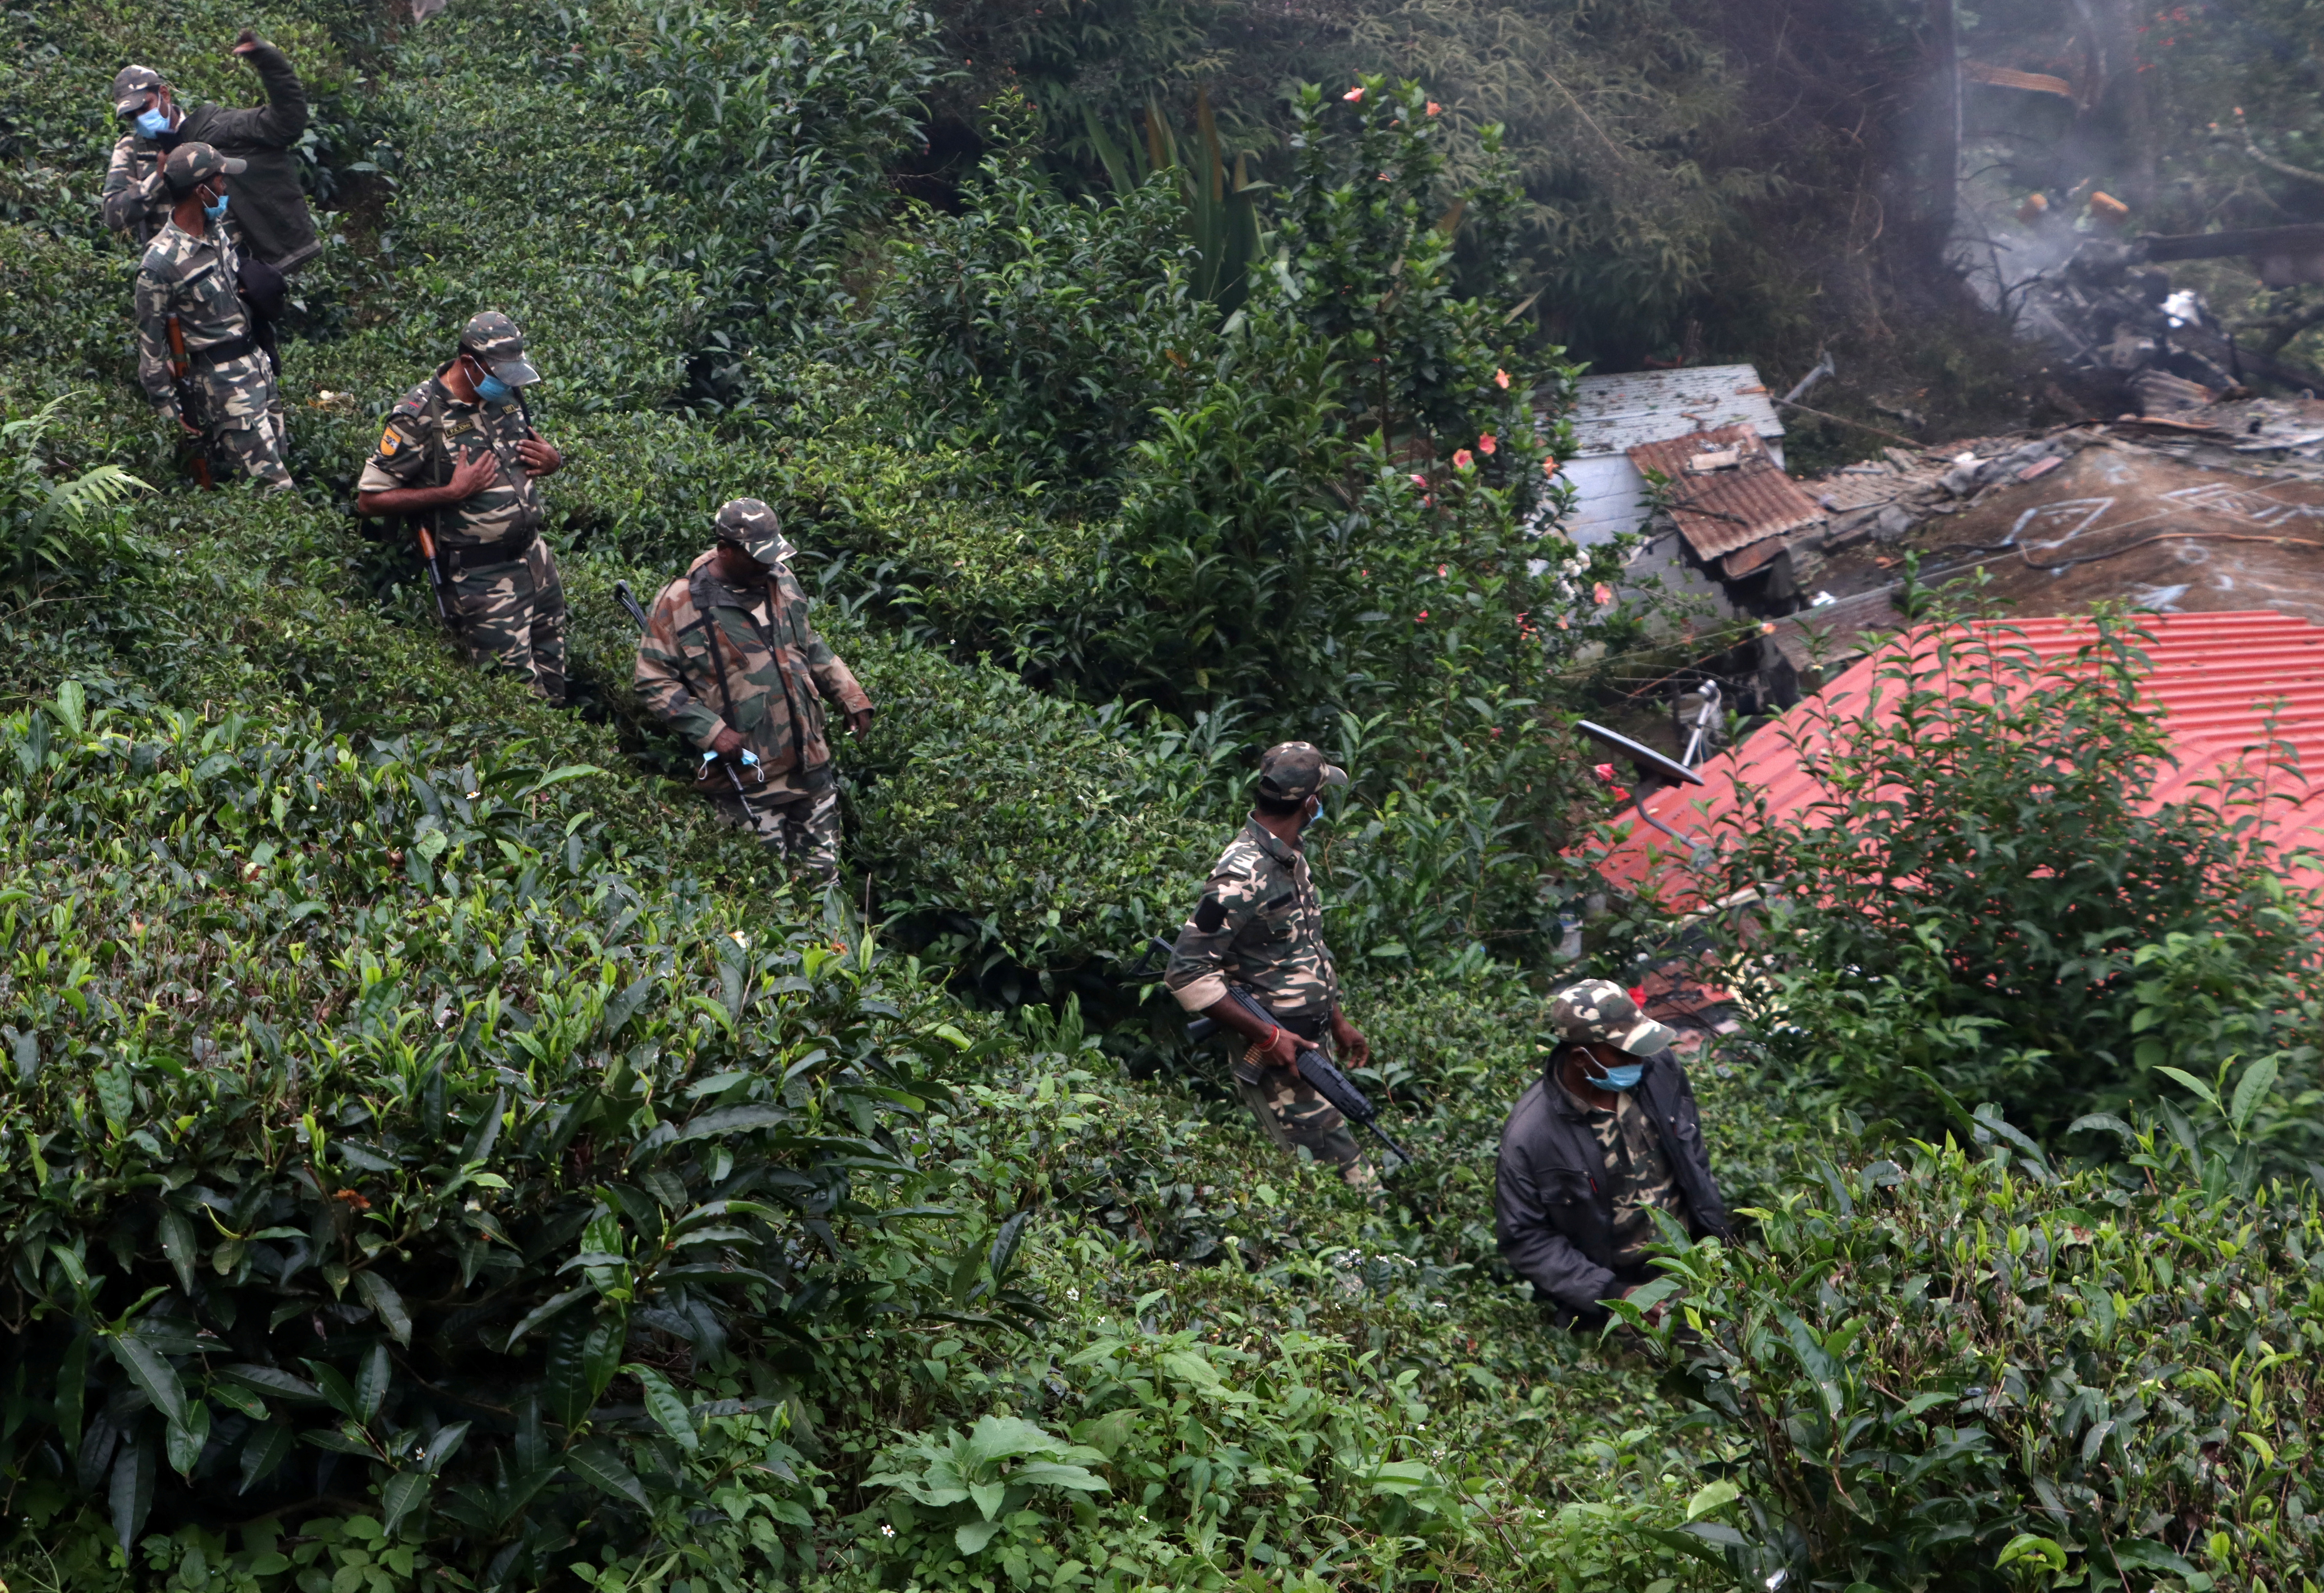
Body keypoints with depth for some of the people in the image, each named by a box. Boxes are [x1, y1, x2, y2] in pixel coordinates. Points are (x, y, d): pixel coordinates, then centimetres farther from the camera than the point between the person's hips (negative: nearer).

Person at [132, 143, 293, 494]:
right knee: (273, 483, -10)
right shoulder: (161, 262, -20)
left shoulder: (212, 232, 4)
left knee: (277, 457, 15)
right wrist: (169, 407, -9)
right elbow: (150, 342, -13)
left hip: (255, 359, 9)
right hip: (224, 381, -9)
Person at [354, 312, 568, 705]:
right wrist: (452, 493, -22)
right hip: (480, 578, -7)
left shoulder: (506, 393, 4)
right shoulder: (420, 417, -16)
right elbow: (369, 500, -14)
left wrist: (551, 459, -1)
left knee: (553, 686, 14)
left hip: (534, 555, 7)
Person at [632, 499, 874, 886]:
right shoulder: (680, 604, -11)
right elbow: (654, 682, -9)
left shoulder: (780, 580, 6)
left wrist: (851, 696, 15)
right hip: (745, 778, -5)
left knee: (824, 876, 12)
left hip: (810, 765, 5)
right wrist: (712, 732, -18)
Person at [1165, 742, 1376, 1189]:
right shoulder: (1243, 875, -20)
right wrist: (1265, 1036, -21)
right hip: (1273, 1060, -9)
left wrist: (1338, 1021, 17)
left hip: (1312, 1050, 9)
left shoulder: (1290, 859, 10)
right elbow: (1186, 974, -22)